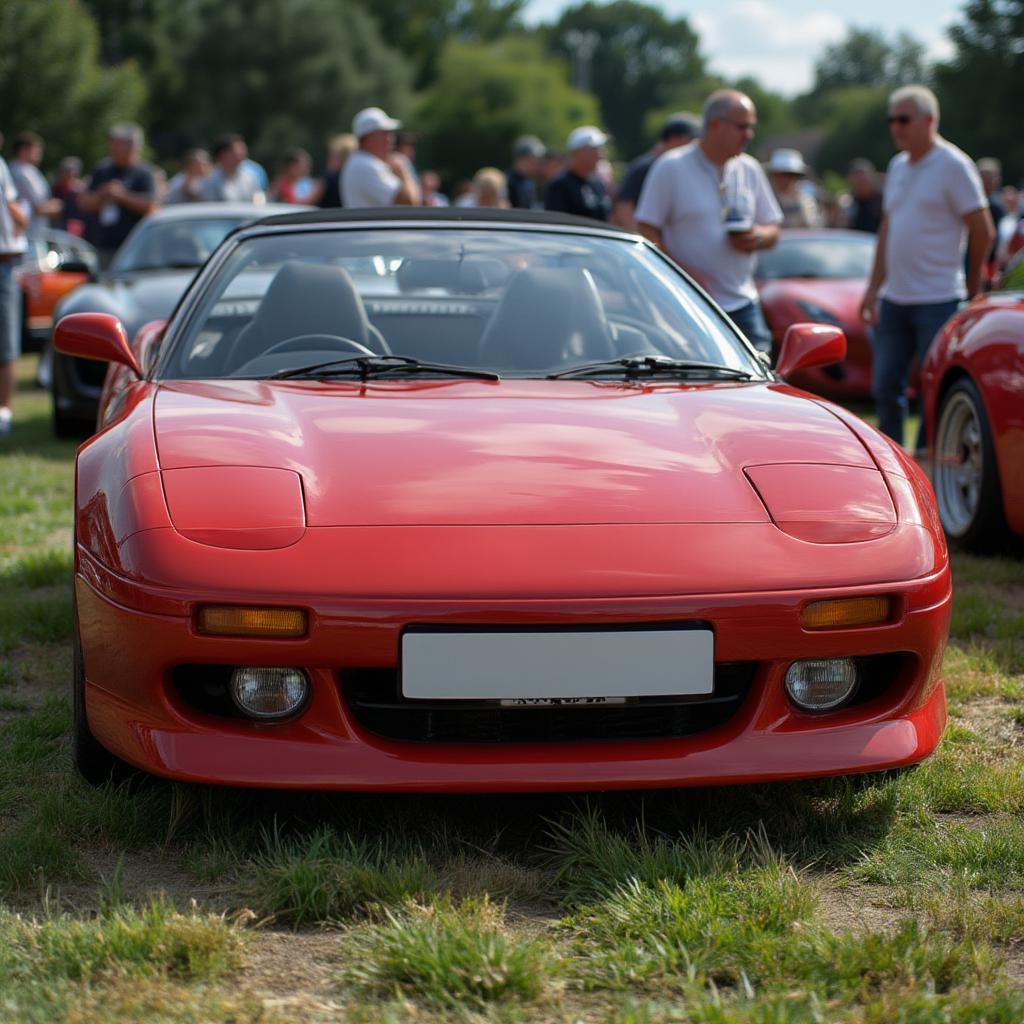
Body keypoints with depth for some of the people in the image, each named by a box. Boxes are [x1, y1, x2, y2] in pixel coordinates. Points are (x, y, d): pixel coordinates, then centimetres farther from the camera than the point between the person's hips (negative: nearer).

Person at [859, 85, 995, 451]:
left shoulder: (953, 166, -8)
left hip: (938, 300, -7)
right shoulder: (897, 166, 14)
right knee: (886, 386, 10)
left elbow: (982, 231, -6)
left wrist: (972, 288, 2)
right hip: (894, 299, 7)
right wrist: (874, 288, 15)